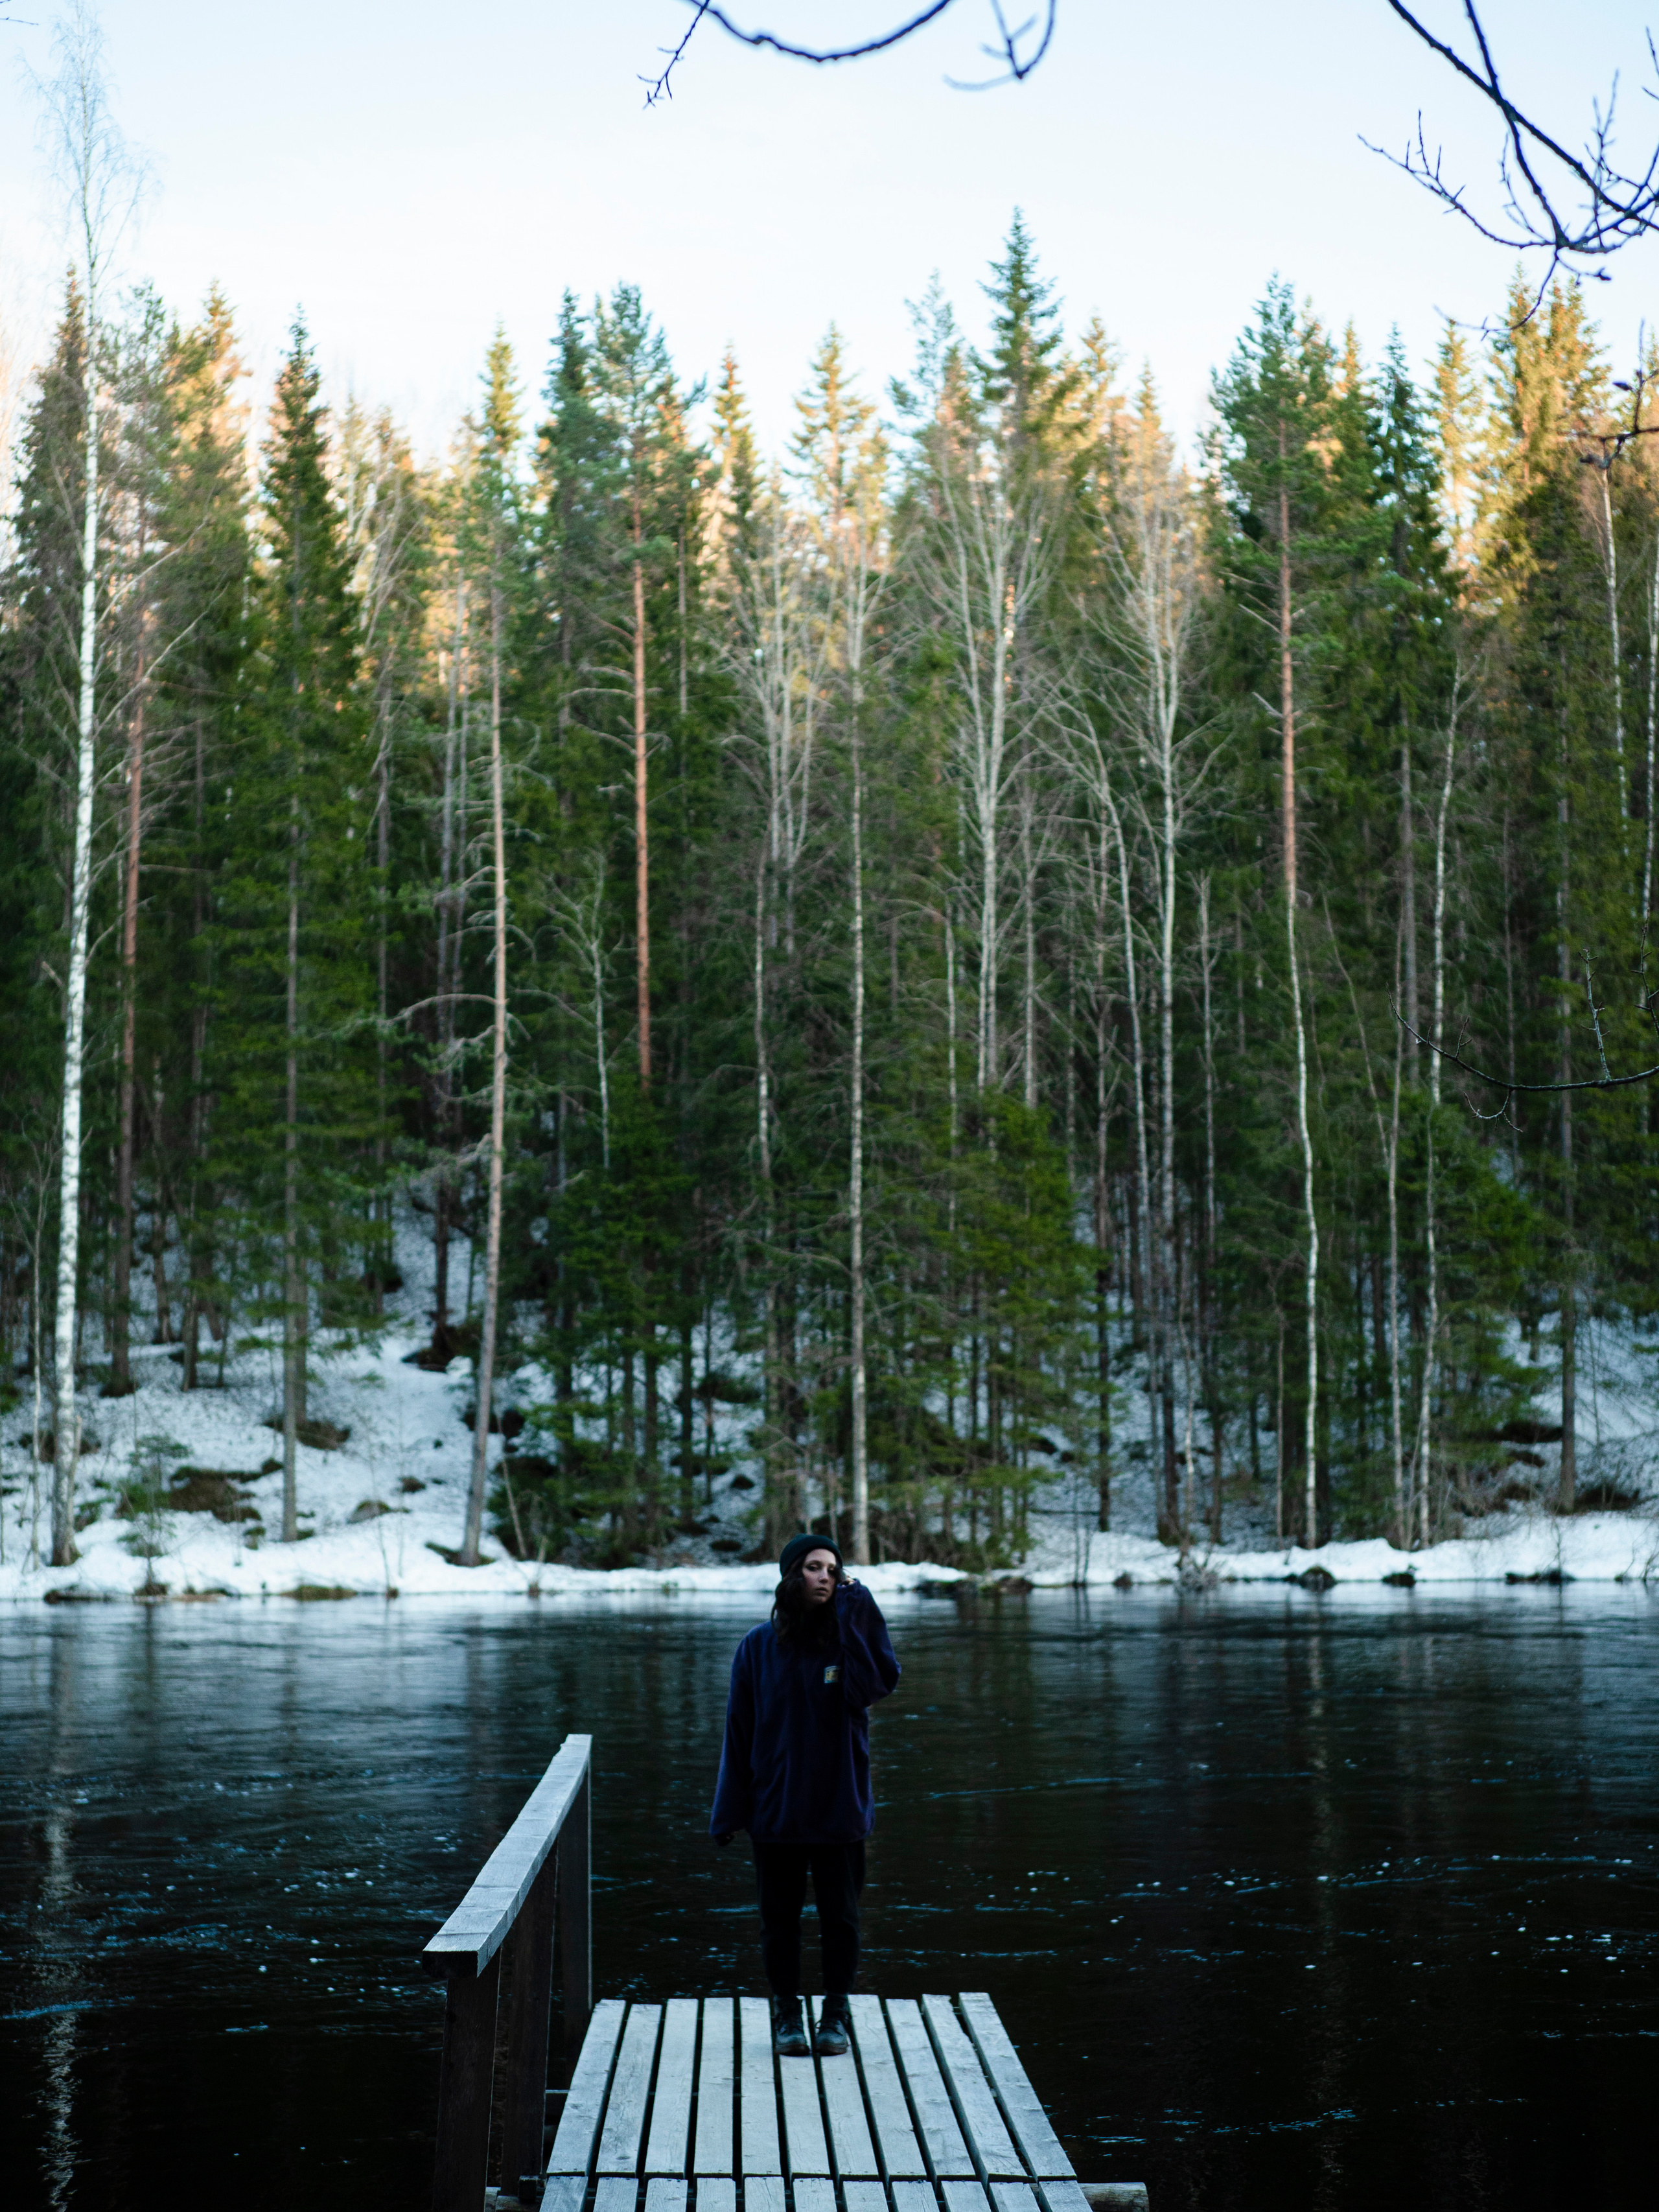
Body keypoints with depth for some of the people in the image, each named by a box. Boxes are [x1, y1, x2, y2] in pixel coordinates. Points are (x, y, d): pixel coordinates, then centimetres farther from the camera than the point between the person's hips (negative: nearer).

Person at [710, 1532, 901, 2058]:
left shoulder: (848, 1638, -1)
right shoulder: (759, 1646, -1)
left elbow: (873, 1686, -22)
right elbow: (740, 1731, 0)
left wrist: (854, 1618, -20)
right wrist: (728, 1812, -2)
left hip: (840, 1810, 0)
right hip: (775, 1811, 0)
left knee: (840, 1917, 8)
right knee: (780, 1919, 8)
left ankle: (836, 2014, 23)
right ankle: (786, 2013, 24)